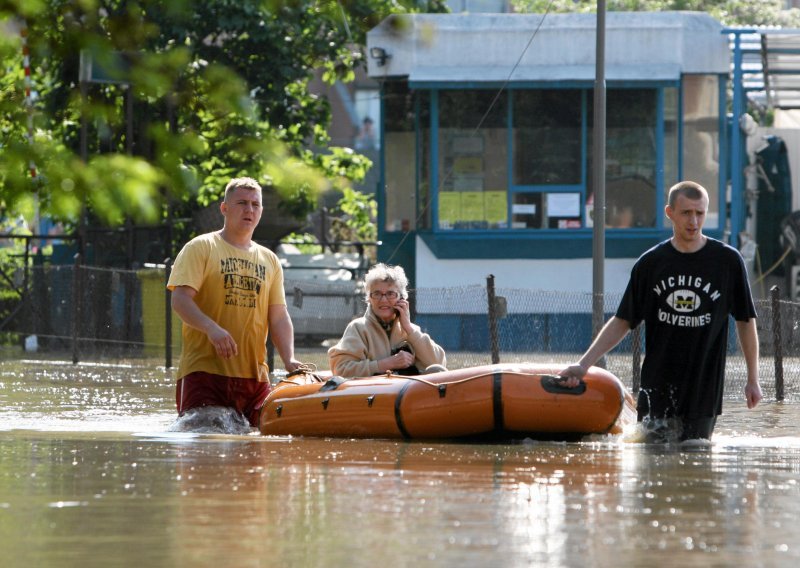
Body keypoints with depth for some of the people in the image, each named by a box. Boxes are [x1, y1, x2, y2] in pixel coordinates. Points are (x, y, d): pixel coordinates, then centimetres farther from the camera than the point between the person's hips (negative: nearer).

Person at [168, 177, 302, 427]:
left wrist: (289, 359, -4)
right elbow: (180, 299, -8)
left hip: (255, 376, 5)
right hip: (204, 369, -5)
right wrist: (212, 328, -26)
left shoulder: (269, 260, 19)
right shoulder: (201, 248, 4)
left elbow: (278, 316, 14)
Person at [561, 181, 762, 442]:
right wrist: (584, 364, -1)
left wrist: (753, 379, 5)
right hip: (657, 388, 1)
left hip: (704, 389, -1)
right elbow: (622, 322, 8)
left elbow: (745, 320, 7)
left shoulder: (727, 261, 0)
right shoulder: (650, 263, 4)